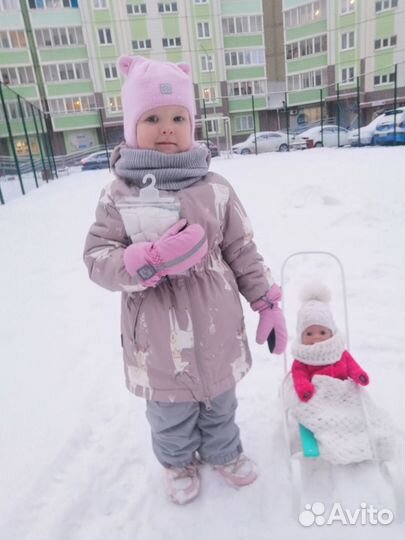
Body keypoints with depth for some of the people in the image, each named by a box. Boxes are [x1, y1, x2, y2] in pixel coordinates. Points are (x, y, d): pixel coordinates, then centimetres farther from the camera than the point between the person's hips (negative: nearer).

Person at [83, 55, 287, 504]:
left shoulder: (215, 189, -7)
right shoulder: (118, 194, -10)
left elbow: (243, 253, -1)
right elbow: (97, 260, -12)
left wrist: (269, 304, 0)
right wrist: (153, 260, -29)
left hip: (216, 329, 2)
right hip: (158, 339, -1)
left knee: (220, 404, 26)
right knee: (171, 414, 23)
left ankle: (223, 452, 55)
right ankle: (179, 462, 53)